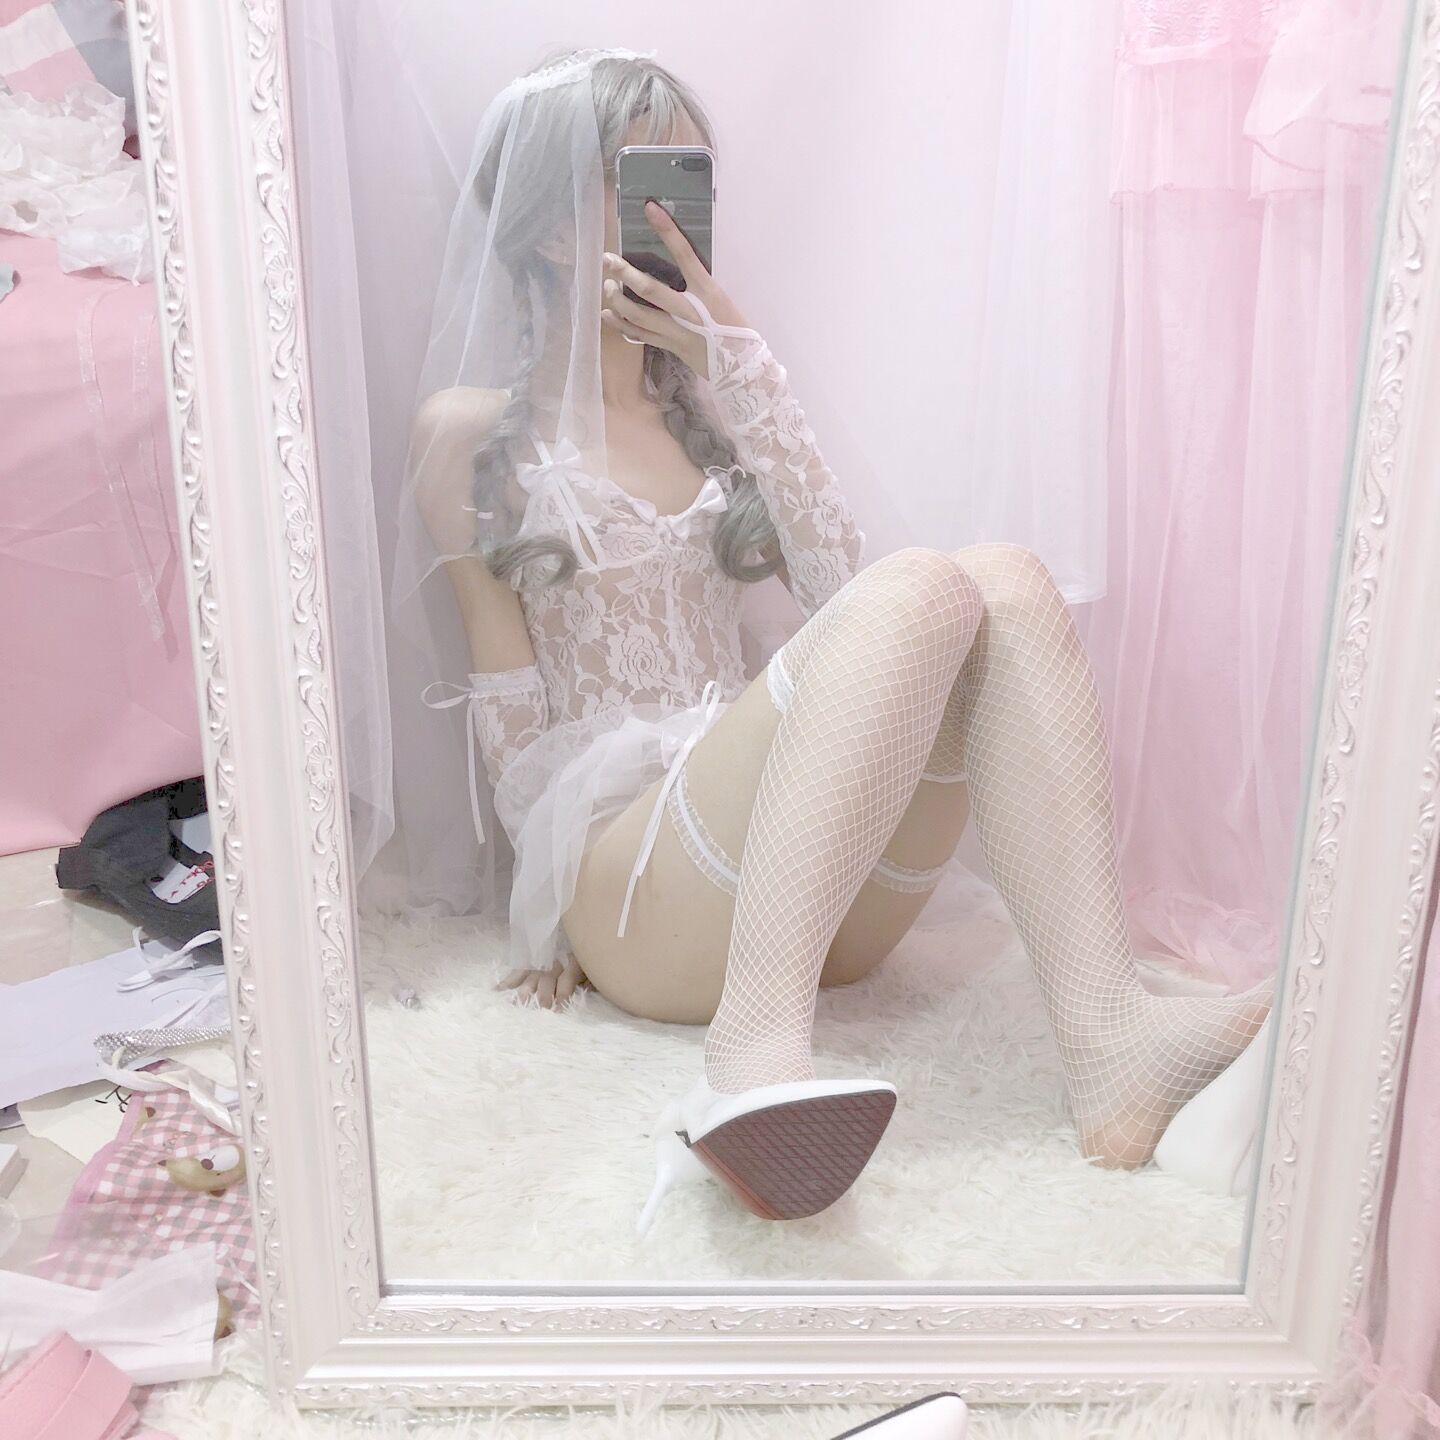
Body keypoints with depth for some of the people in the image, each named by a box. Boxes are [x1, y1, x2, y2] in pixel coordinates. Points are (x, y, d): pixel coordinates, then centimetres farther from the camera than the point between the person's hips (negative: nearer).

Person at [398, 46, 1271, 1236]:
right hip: (630, 882, -5)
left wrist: (738, 361, -1)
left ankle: (1103, 1035, -35)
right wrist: (550, 917, -1)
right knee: (920, 591, -29)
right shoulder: (473, 428, 7)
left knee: (1008, 583, -21)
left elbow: (833, 583, 3)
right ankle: (755, 1057, -46)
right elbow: (508, 709, 3)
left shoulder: (702, 400, 21)